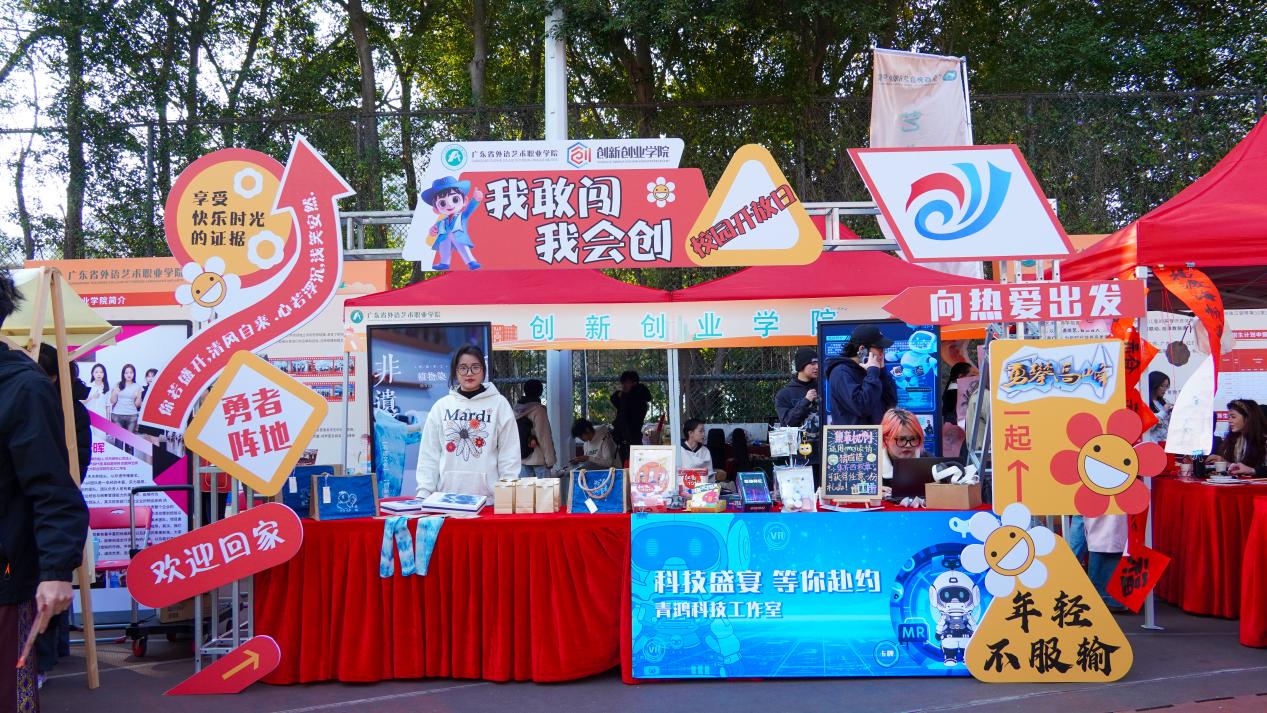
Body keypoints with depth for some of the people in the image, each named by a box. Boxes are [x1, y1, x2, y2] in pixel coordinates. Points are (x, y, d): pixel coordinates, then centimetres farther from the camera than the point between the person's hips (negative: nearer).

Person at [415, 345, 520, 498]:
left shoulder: (499, 404, 3)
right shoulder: (441, 406, 8)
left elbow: (509, 453, 1)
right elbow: (429, 453, 8)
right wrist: (424, 492, -2)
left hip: (488, 498, -2)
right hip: (447, 496, 2)